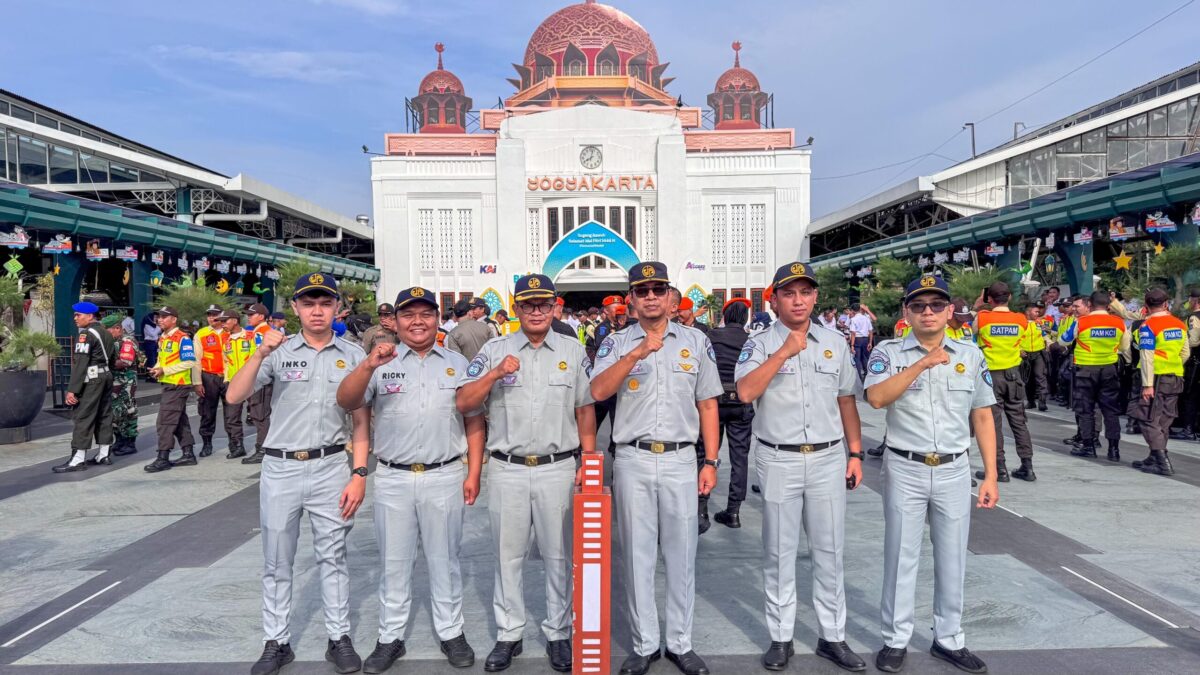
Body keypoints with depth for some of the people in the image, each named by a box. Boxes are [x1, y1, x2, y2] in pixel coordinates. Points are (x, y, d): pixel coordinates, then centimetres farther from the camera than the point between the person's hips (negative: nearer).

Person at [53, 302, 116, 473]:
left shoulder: (86, 334, -13)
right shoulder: (105, 332, 15)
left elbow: (80, 364, -19)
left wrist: (72, 389, -20)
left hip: (91, 380, -9)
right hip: (106, 376, 9)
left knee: (83, 418, -7)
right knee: (104, 415, 11)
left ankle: (78, 459, -7)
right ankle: (104, 455, 15)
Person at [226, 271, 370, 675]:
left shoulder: (353, 355, 1)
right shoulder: (279, 351, 0)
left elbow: (361, 421, 1)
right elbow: (234, 397, -8)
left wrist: (359, 475, -5)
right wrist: (259, 355, -22)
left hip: (331, 468, -1)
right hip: (280, 468, 1)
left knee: (333, 557, 9)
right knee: (276, 561, 11)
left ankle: (339, 639, 22)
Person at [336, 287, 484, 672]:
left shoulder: (458, 364, 5)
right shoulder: (381, 363, 3)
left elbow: (474, 421, 6)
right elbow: (346, 402, -10)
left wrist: (474, 473, 0)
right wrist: (367, 366, -26)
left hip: (445, 478, 0)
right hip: (393, 479, 0)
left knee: (444, 560, 12)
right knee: (394, 562, 11)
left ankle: (451, 633, 26)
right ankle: (390, 638, 26)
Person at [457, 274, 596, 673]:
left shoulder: (573, 352, 5)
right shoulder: (494, 351, 3)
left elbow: (585, 411, 6)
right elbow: (463, 404, -3)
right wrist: (495, 373, -18)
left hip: (558, 469, 0)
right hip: (507, 470, 0)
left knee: (559, 555, 8)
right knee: (508, 555, 10)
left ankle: (558, 634, 23)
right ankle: (508, 634, 25)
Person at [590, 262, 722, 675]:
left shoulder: (696, 341, 6)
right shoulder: (617, 343, 2)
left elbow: (707, 405, 7)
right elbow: (598, 392, -15)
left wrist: (711, 461, 2)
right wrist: (638, 352, -25)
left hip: (681, 460, 1)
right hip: (633, 461, -1)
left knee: (681, 557, 9)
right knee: (638, 556, 8)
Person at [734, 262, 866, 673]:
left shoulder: (835, 343, 8)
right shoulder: (761, 344, -4)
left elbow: (847, 401, 12)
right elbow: (745, 392, -21)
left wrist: (855, 454, 8)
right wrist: (785, 351, -24)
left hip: (828, 458, 3)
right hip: (779, 460, -3)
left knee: (829, 551, 11)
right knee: (780, 552, 8)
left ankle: (833, 637, 25)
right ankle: (781, 637, 21)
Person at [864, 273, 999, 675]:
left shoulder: (971, 355, 4)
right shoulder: (889, 353, -5)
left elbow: (982, 417, 7)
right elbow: (876, 398, -22)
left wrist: (991, 476, 3)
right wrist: (922, 363, -26)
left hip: (954, 471, 3)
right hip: (905, 470, -2)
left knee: (953, 559, 13)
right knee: (901, 557, 8)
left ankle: (948, 639, 29)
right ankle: (896, 640, 21)